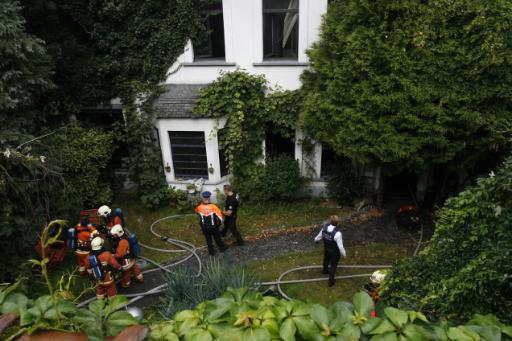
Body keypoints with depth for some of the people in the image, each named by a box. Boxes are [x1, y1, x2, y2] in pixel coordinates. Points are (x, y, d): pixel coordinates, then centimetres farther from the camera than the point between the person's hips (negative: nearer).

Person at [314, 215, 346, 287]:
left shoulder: (325, 227, -23)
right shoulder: (337, 233, -41)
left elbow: (320, 235, -1)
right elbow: (340, 246, -29)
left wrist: (316, 239, 22)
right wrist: (343, 254, -9)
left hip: (326, 249, 5)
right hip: (335, 252, -5)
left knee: (326, 259, 34)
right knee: (333, 265, 20)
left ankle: (325, 270, 64)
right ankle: (331, 280, 36)